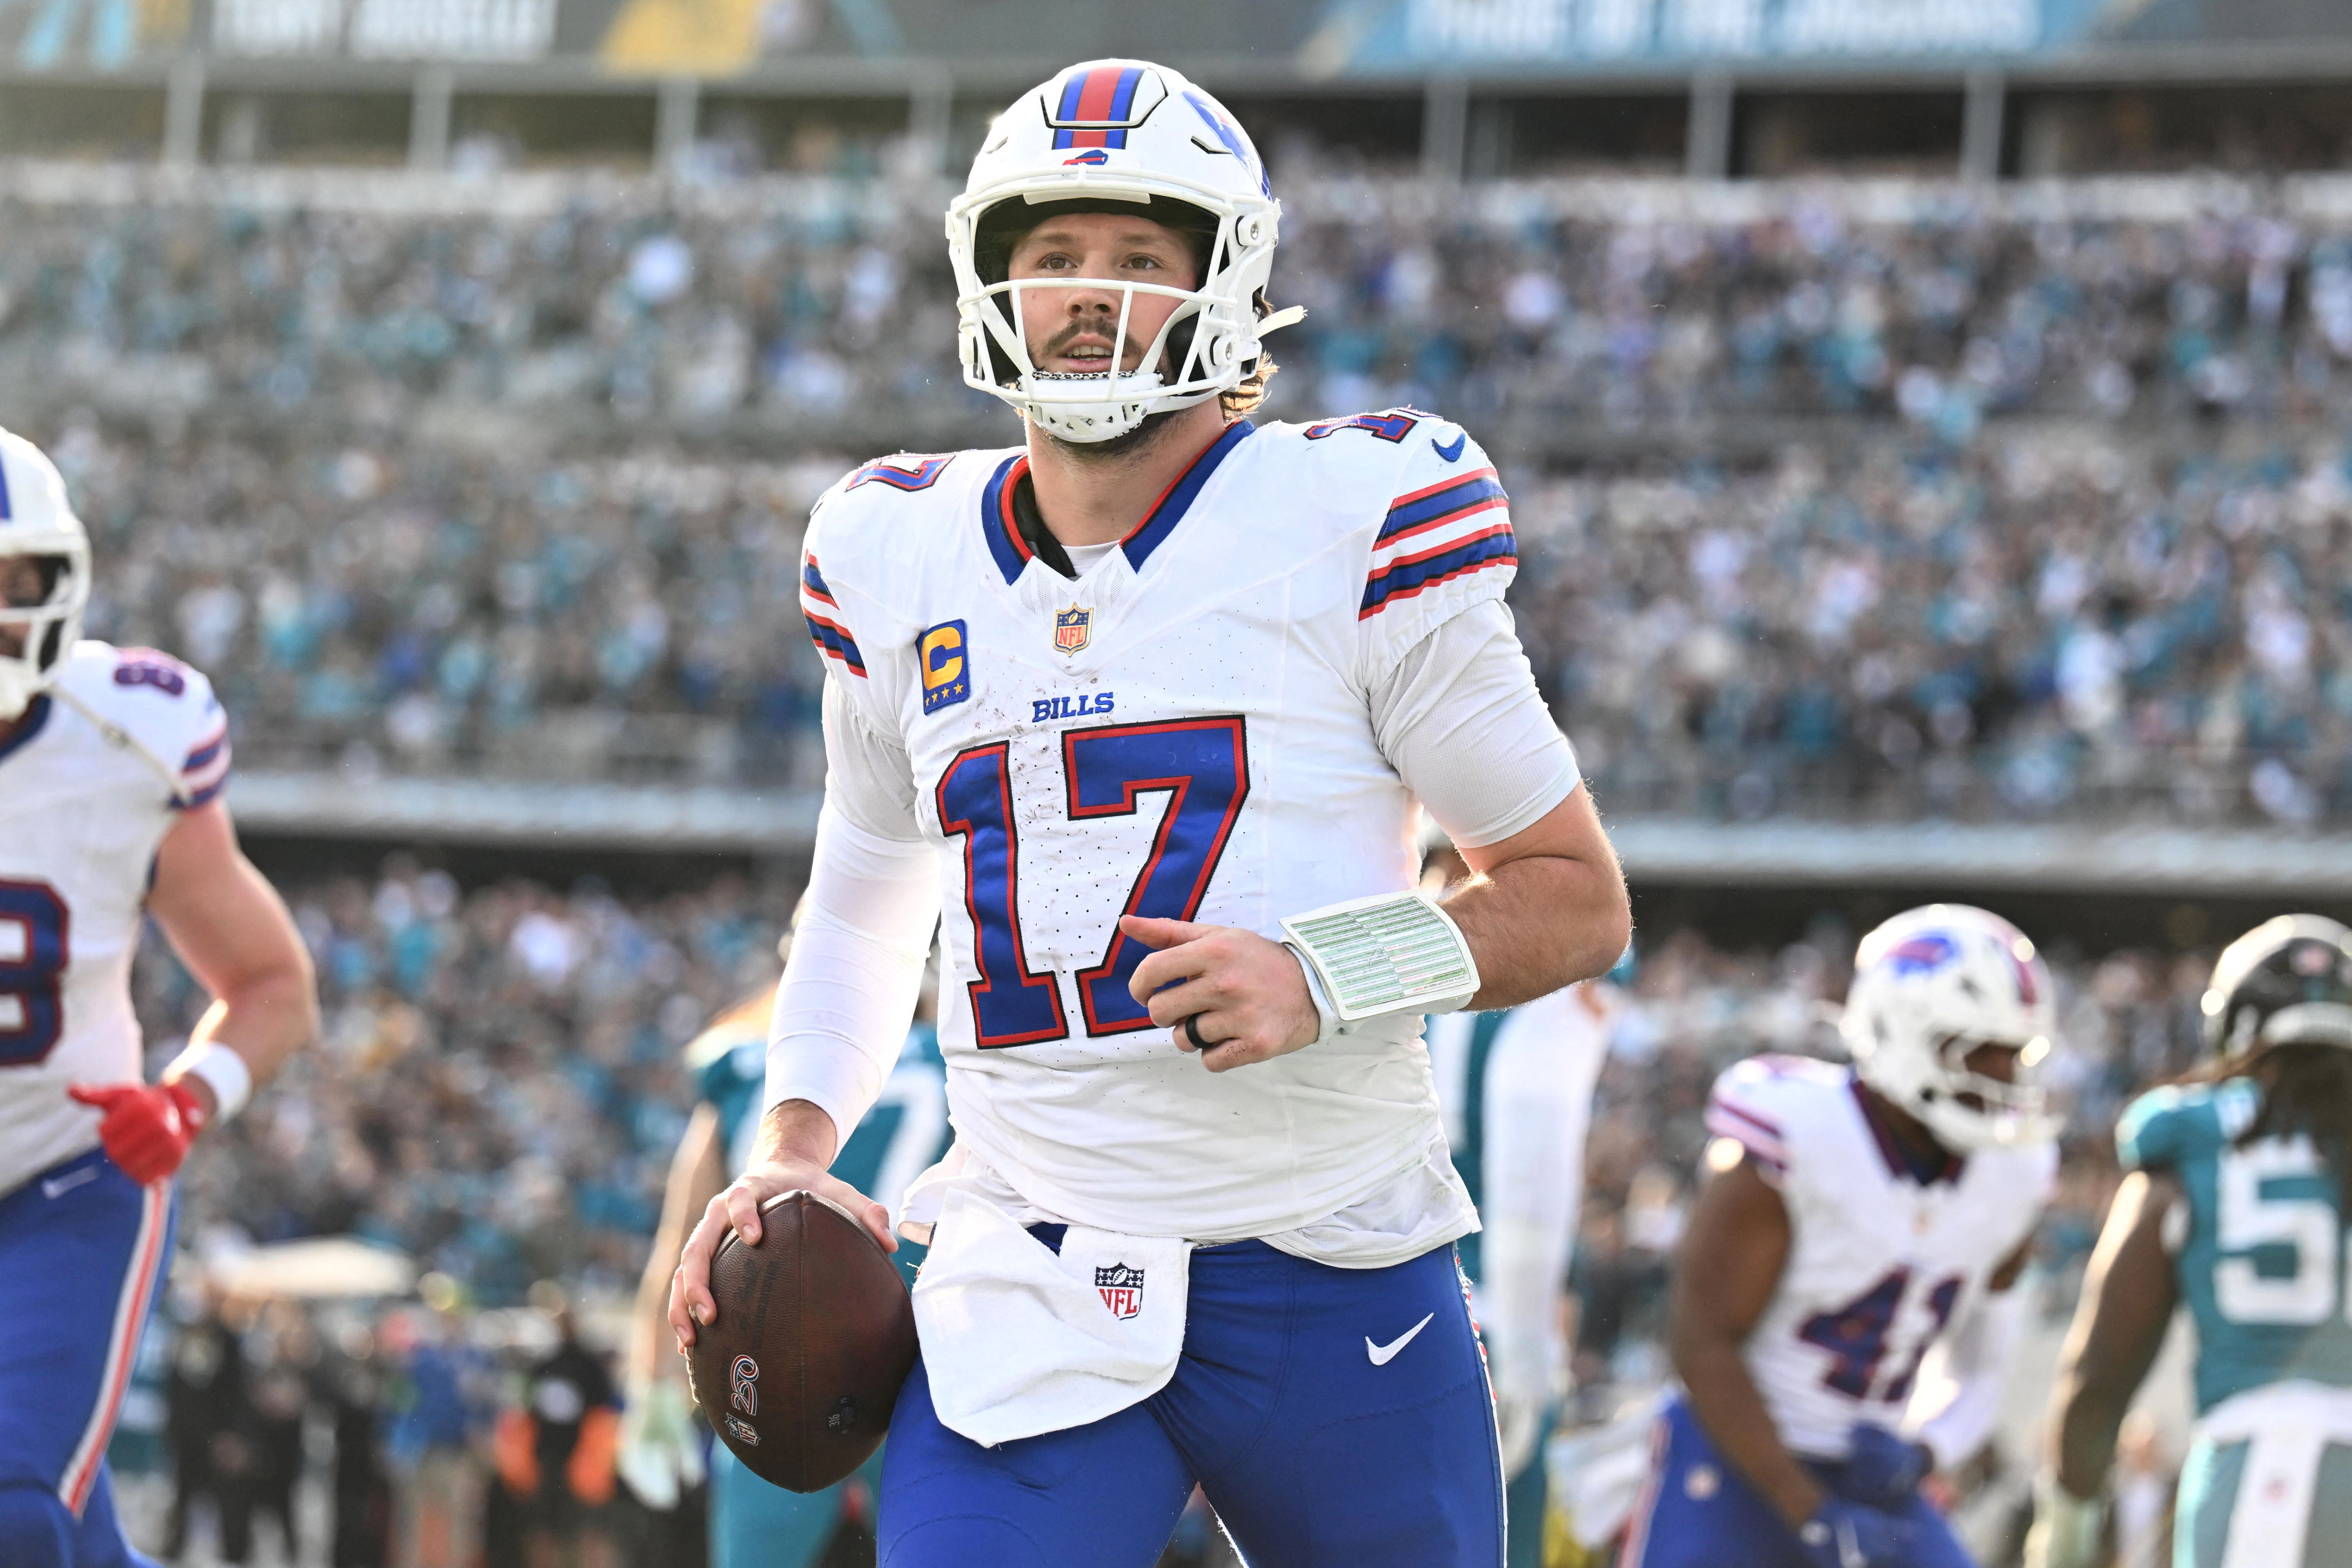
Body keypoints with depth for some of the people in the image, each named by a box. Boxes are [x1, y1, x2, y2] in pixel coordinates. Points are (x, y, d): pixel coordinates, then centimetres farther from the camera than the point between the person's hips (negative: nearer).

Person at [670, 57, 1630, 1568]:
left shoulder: (1348, 528, -5)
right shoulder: (905, 564, 7)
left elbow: (1578, 898, 0)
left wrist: (1326, 978, -16)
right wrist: (793, 1148, 8)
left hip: (1336, 1275, -2)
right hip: (1033, 1294, 2)